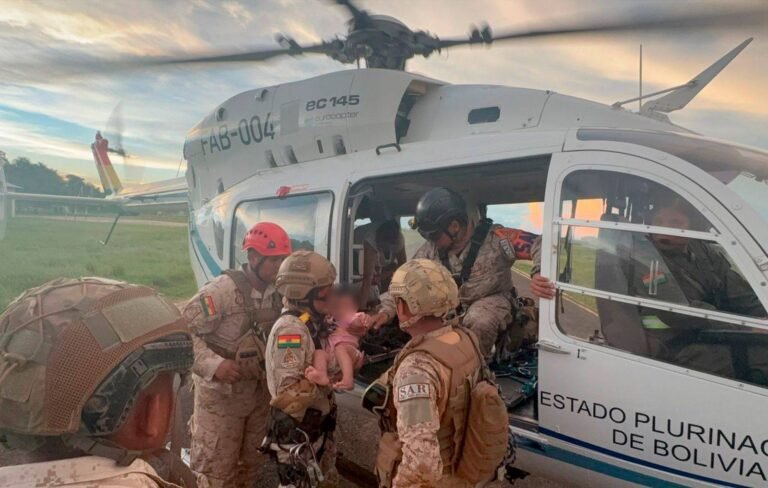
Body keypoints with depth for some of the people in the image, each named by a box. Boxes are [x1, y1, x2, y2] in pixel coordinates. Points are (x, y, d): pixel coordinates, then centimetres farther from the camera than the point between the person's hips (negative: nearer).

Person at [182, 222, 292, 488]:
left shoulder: (278, 293, -2)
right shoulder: (222, 291, -23)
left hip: (259, 391, 6)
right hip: (221, 395, -6)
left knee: (252, 462, 21)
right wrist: (214, 364, -29)